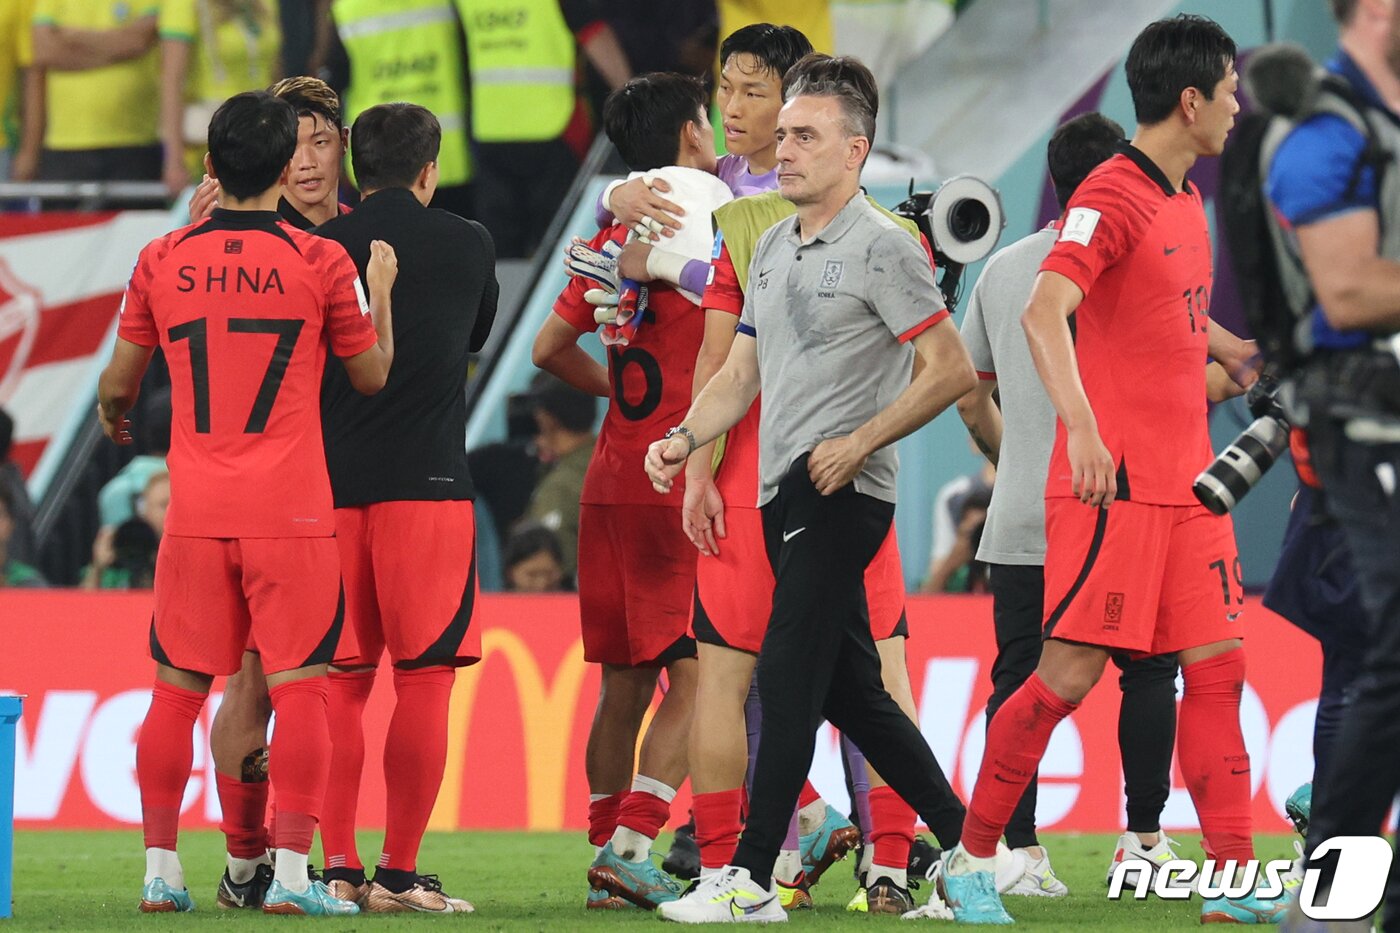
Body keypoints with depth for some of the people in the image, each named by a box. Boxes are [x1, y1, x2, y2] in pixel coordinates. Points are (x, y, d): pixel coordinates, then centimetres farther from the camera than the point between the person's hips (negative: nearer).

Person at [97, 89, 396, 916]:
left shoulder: (163, 260, 2)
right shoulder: (321, 262, -5)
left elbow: (120, 381, 14)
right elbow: (372, 375, 7)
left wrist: (114, 413, 37)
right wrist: (381, 292, 23)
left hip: (195, 508, 3)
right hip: (291, 509, -3)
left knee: (178, 689, 10)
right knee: (299, 687, -1)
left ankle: (160, 868, 11)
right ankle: (292, 871, -7)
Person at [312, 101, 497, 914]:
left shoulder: (320, 248, 4)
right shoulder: (467, 245, 4)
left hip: (332, 483, 2)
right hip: (427, 482, -2)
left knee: (340, 684, 9)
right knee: (423, 680, 0)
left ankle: (337, 867, 5)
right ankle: (400, 873, -3)